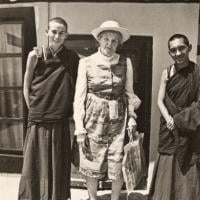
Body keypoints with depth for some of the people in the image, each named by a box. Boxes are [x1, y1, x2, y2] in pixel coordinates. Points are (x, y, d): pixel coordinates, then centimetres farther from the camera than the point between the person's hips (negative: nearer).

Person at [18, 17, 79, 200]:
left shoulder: (72, 58, 1)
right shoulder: (35, 55, -2)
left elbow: (77, 87, 7)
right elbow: (26, 87, 4)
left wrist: (69, 111, 3)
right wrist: (34, 110, 1)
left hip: (61, 121, 1)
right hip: (38, 121, -1)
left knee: (59, 165, 11)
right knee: (35, 164, 8)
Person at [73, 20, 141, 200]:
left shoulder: (126, 63, 1)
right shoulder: (86, 62, -3)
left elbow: (129, 93, 7)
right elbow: (79, 95, -3)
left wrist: (132, 117, -2)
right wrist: (79, 126, -6)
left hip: (118, 119, 1)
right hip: (93, 118, -1)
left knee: (118, 165, 7)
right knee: (92, 163, 11)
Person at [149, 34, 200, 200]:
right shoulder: (167, 73, 3)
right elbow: (160, 101, 3)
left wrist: (178, 120, -13)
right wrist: (169, 119, -12)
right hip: (169, 129, 2)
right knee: (168, 167, 8)